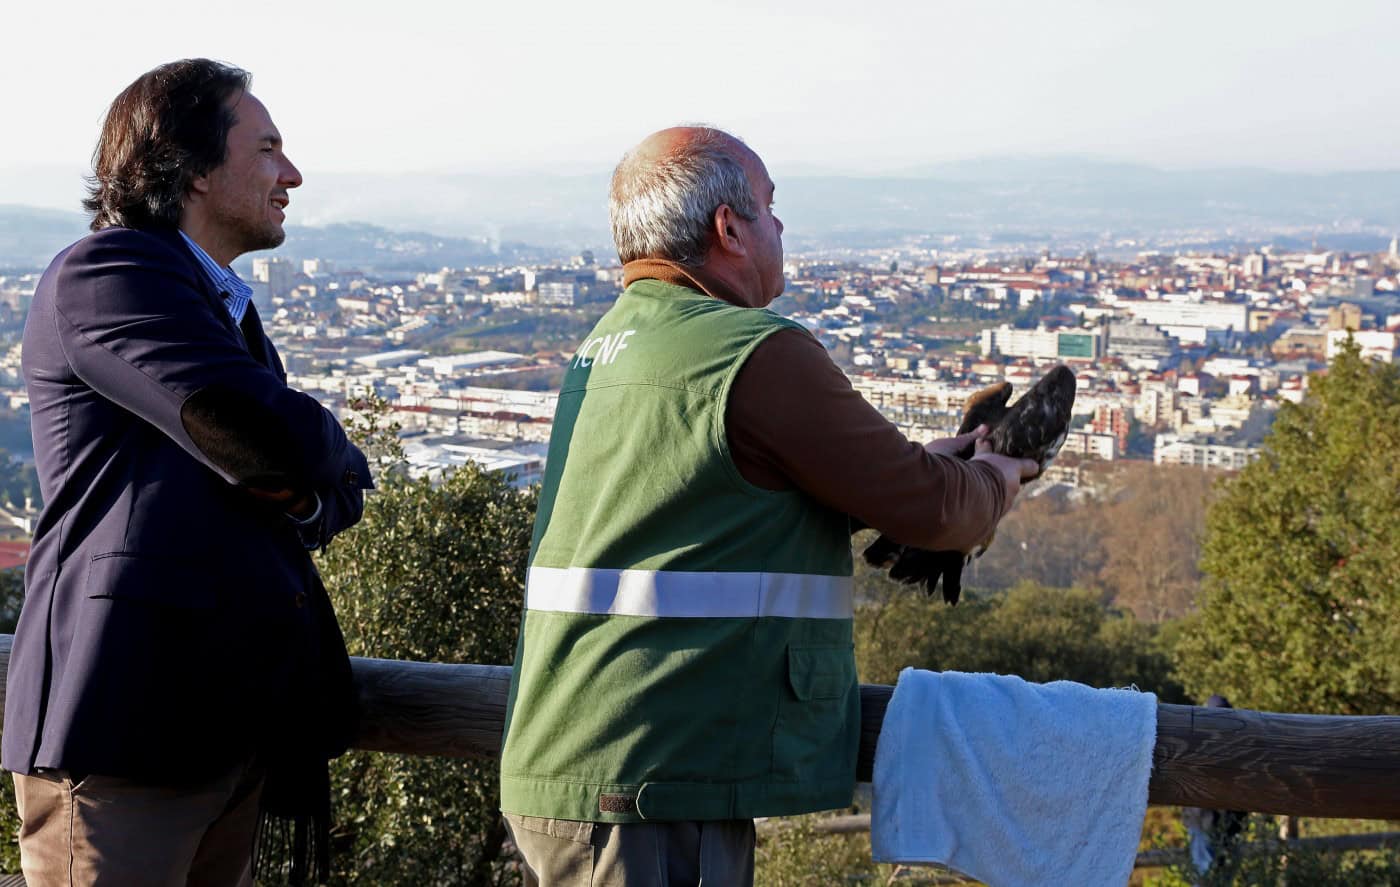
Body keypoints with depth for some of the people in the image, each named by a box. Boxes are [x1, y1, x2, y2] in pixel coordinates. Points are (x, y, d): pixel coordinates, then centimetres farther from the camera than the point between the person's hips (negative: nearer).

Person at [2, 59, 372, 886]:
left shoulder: (226, 305, 23)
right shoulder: (104, 271, -7)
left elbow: (340, 493, 18)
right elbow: (275, 440, -20)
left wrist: (306, 491, -7)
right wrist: (334, 461, 3)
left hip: (232, 719, 9)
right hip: (127, 719, -9)